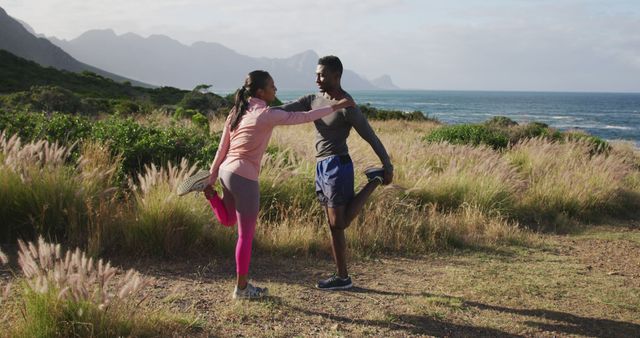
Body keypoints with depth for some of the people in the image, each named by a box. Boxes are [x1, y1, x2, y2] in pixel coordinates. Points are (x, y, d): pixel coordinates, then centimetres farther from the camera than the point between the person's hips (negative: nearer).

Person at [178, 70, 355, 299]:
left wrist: (213, 175, 17)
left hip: (227, 171, 8)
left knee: (227, 221, 31)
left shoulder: (238, 112, 11)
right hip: (244, 177, -8)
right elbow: (304, 117, -9)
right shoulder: (266, 114, -11)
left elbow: (222, 147, 13)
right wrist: (336, 106, -1)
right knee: (246, 235, 4)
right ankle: (242, 287, 13)